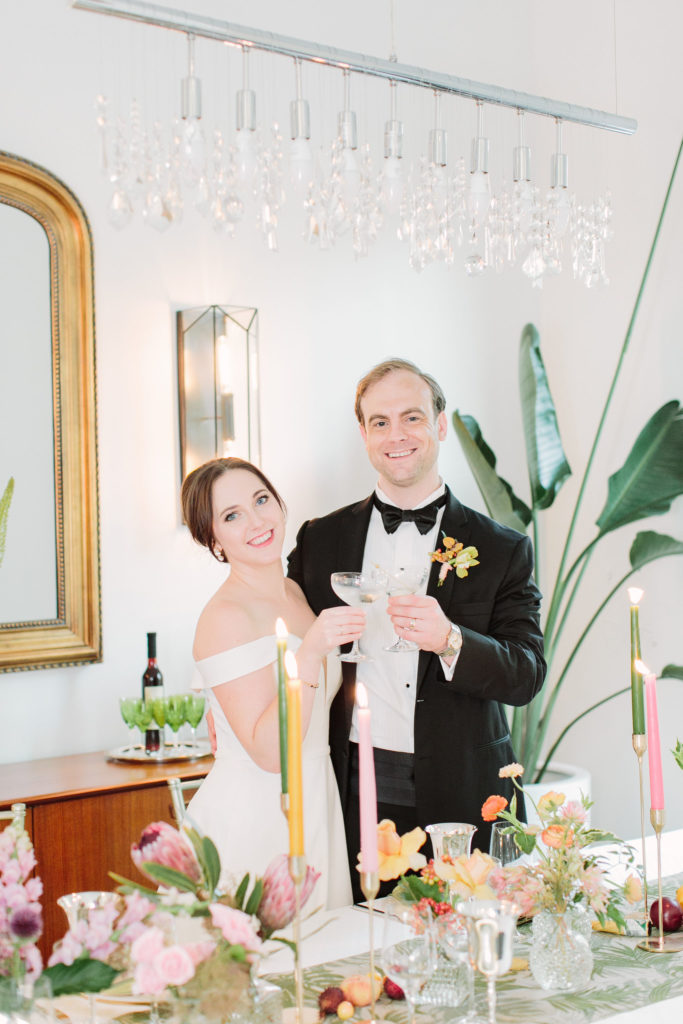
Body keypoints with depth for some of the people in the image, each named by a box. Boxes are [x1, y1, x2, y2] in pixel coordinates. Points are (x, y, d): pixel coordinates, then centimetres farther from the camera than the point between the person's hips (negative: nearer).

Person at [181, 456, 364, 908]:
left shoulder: (296, 593, 7)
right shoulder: (225, 616, -17)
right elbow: (270, 753, -22)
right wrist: (310, 653, -30)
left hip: (315, 806, 8)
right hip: (250, 817, -7)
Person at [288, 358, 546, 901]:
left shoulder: (503, 549, 2)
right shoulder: (320, 539, 7)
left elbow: (527, 676, -5)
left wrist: (450, 641, -22)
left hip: (460, 797, -1)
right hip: (354, 792, 1)